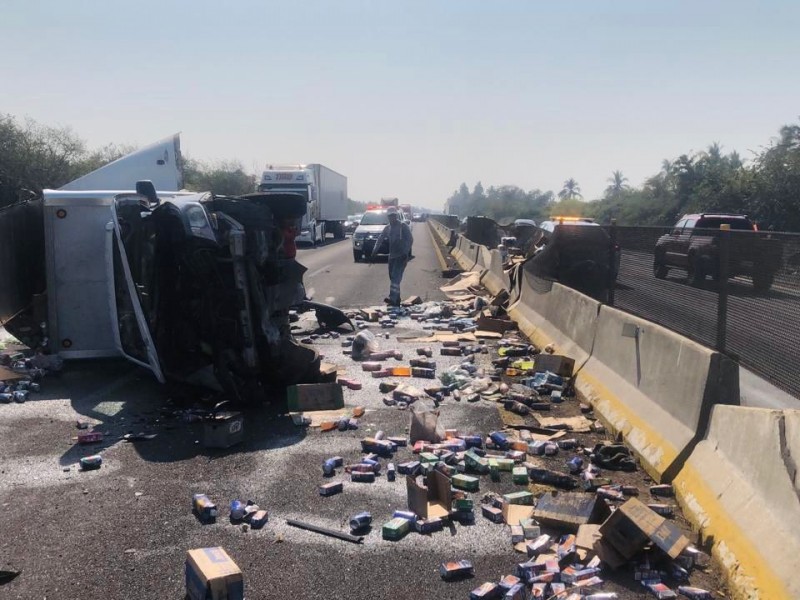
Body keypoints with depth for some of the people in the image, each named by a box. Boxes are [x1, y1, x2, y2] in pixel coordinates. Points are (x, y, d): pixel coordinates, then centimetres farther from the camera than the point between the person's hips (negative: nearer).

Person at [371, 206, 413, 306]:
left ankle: (392, 299, -31)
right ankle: (397, 301, 17)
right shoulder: (387, 228, 14)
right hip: (392, 256, 7)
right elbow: (380, 239, 19)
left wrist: (405, 253, -21)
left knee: (396, 277, -20)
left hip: (401, 256, -7)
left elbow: (410, 240, -11)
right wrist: (375, 250, 6)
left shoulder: (403, 226, -5)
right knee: (393, 278, 9)